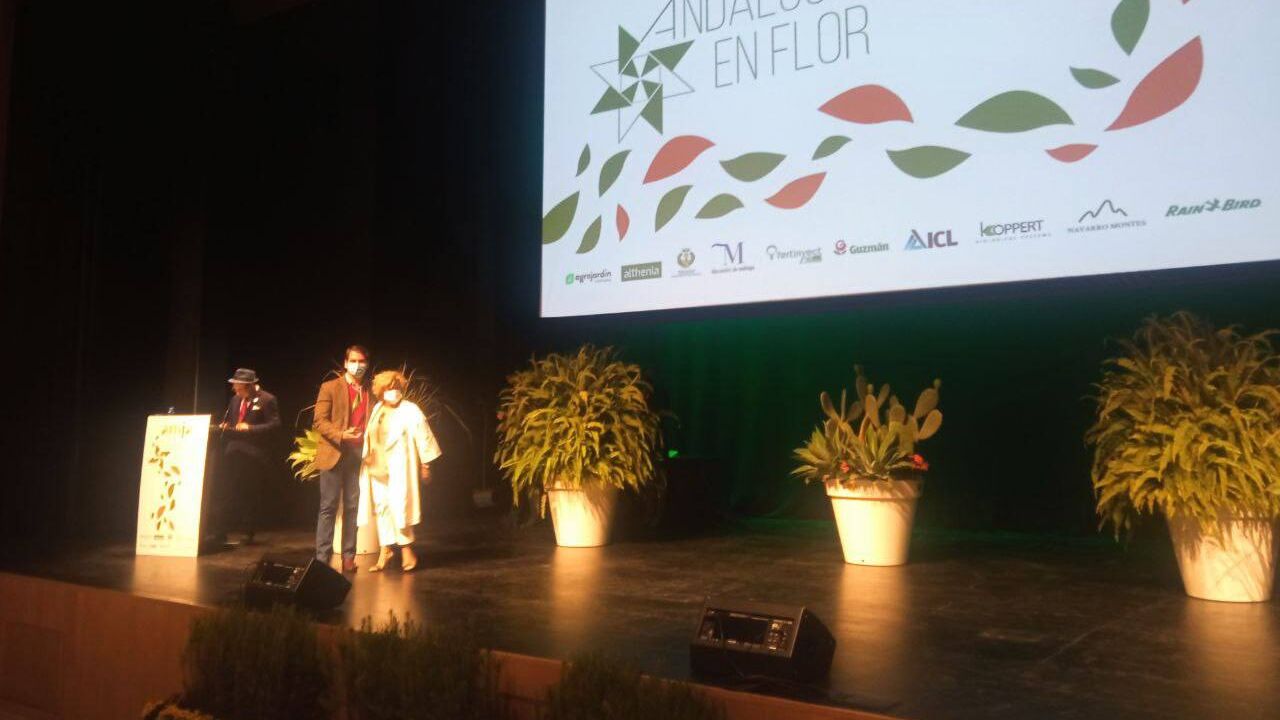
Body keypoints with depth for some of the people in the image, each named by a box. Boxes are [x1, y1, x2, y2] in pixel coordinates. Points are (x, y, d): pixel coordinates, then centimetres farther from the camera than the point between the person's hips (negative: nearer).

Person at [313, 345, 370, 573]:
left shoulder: (369, 393, 13)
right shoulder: (330, 388, 3)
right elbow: (319, 421, -4)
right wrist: (341, 435, -19)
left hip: (358, 456, 3)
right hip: (334, 454, -3)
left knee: (352, 507, 3)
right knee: (329, 507, -1)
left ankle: (348, 556, 8)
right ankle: (322, 557, 4)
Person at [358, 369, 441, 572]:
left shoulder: (410, 411, -5)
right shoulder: (377, 409, 12)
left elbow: (423, 438, -6)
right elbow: (370, 437, 16)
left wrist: (425, 465, -7)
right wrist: (367, 459, 12)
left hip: (398, 469, -6)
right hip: (377, 468, 6)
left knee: (398, 508, -8)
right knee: (381, 508, 7)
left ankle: (407, 552, 5)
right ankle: (385, 551, 17)